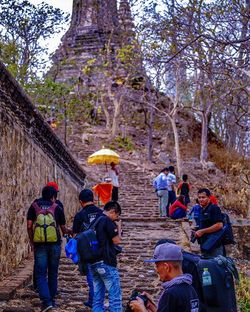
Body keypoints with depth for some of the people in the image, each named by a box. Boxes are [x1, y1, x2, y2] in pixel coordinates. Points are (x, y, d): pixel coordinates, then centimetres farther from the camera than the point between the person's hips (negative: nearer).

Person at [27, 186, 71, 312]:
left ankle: (46, 301, -11)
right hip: (55, 244, 1)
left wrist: (31, 242, 9)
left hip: (40, 245, -1)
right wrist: (71, 231, 31)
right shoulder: (57, 208, 4)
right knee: (53, 273, 15)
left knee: (41, 274, 2)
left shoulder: (34, 206, 4)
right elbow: (64, 229, 10)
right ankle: (52, 299, 23)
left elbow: (29, 226, -1)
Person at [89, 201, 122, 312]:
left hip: (93, 263, 8)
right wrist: (119, 228, 5)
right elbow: (117, 240, -11)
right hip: (106, 262, -8)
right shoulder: (107, 221, -11)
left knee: (97, 297, 10)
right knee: (115, 295, -3)